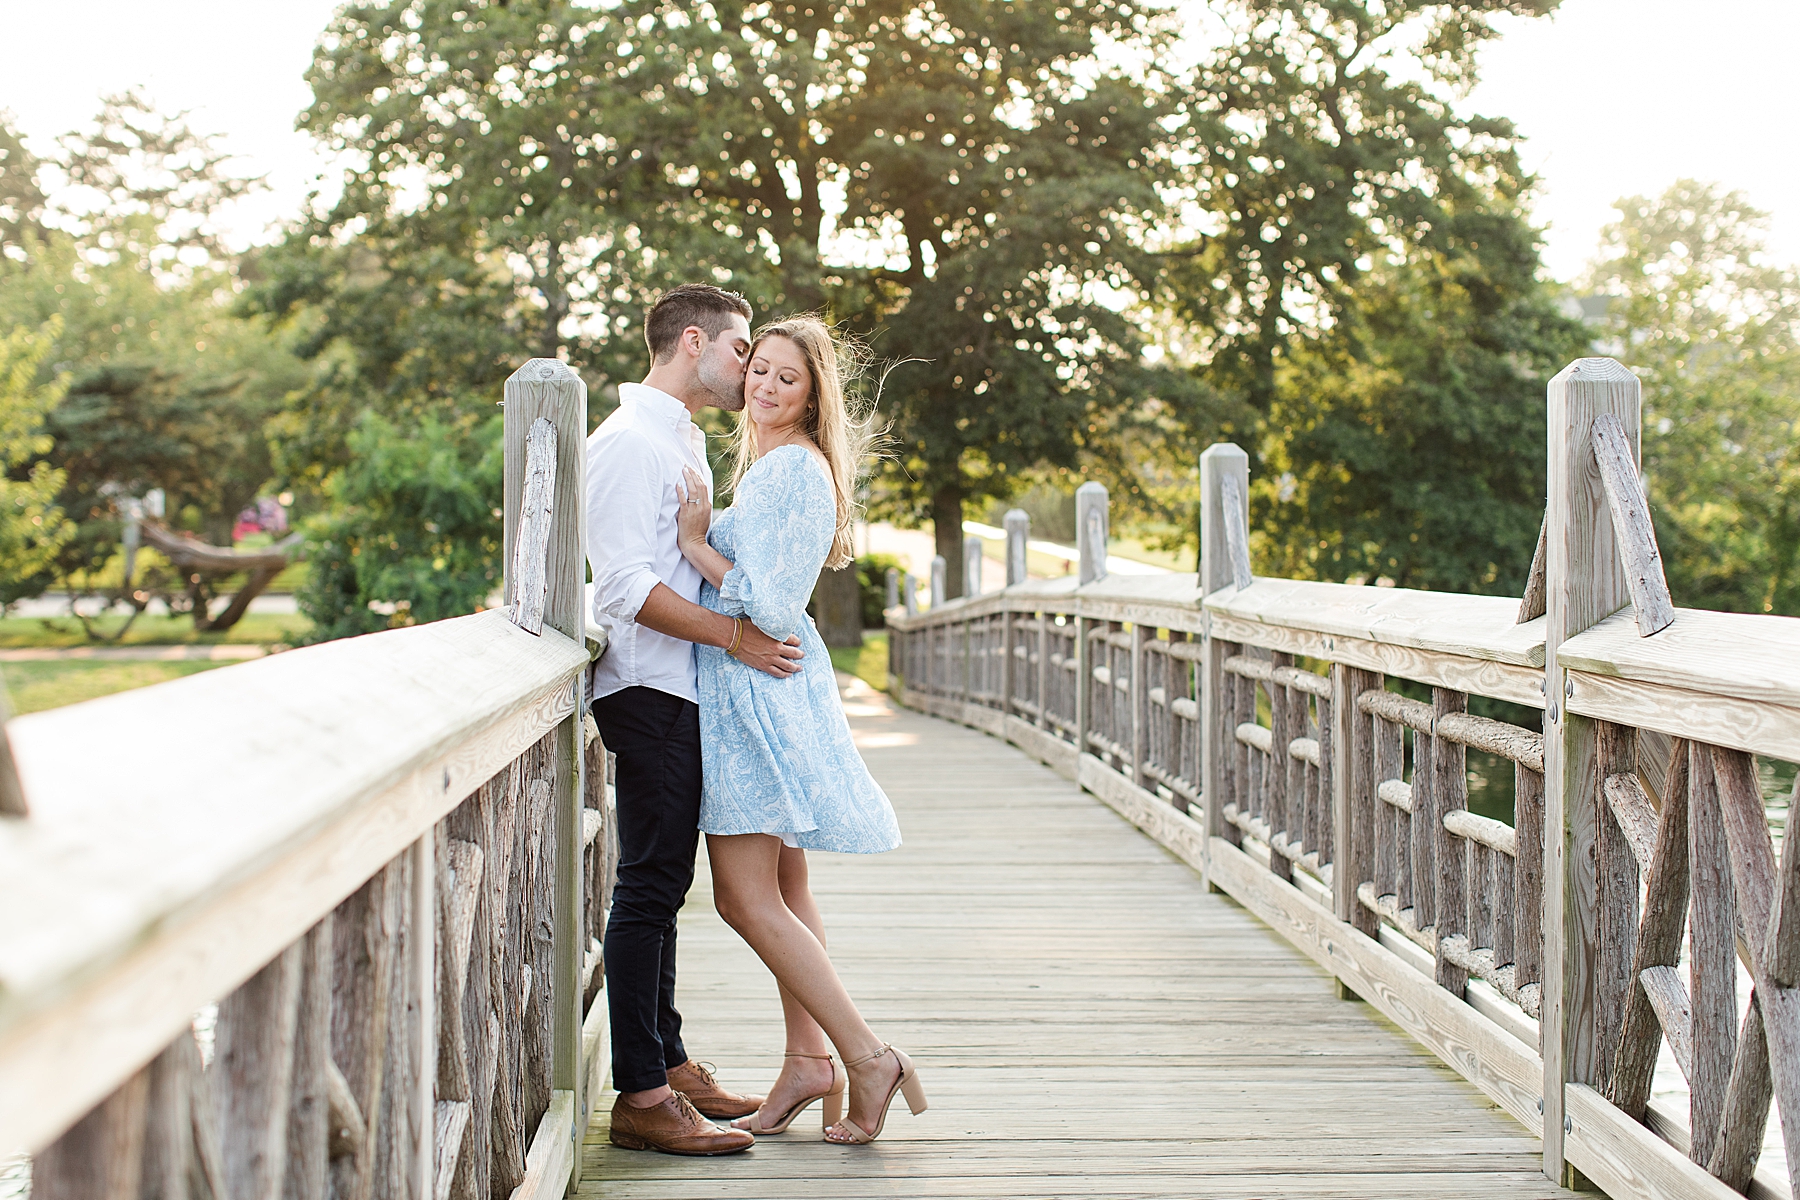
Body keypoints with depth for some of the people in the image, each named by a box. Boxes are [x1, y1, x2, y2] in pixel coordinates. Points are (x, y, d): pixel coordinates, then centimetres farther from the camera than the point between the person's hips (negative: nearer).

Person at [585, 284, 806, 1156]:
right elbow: (625, 585, -20)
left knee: (662, 884, 13)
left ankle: (668, 1066, 21)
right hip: (651, 691, -10)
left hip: (681, 691, 10)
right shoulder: (631, 440, -12)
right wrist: (734, 636, -20)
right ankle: (642, 1098, -6)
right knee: (650, 886, -9)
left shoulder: (683, 439, 20)